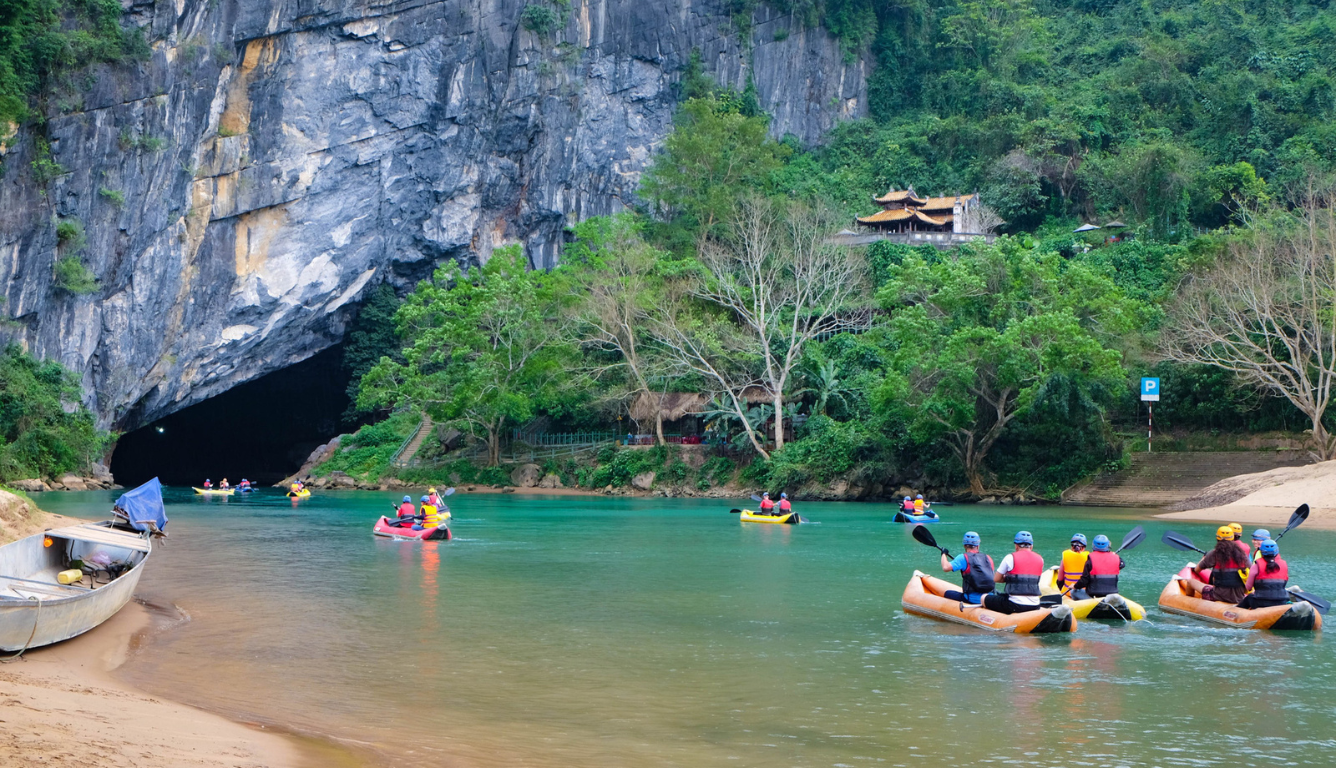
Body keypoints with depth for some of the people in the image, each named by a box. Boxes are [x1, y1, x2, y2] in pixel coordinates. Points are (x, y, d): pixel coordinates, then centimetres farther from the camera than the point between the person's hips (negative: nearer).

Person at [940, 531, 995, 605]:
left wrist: (943, 554, 5)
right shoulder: (988, 559, 11)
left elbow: (946, 567, -15)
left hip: (973, 599, -5)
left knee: (946, 594, 10)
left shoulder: (963, 557, -4)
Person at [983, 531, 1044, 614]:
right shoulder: (1040, 560, 10)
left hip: (1015, 606, -6)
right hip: (1034, 606, 6)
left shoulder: (1011, 558, -4)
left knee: (984, 598, 12)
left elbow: (996, 579, 2)